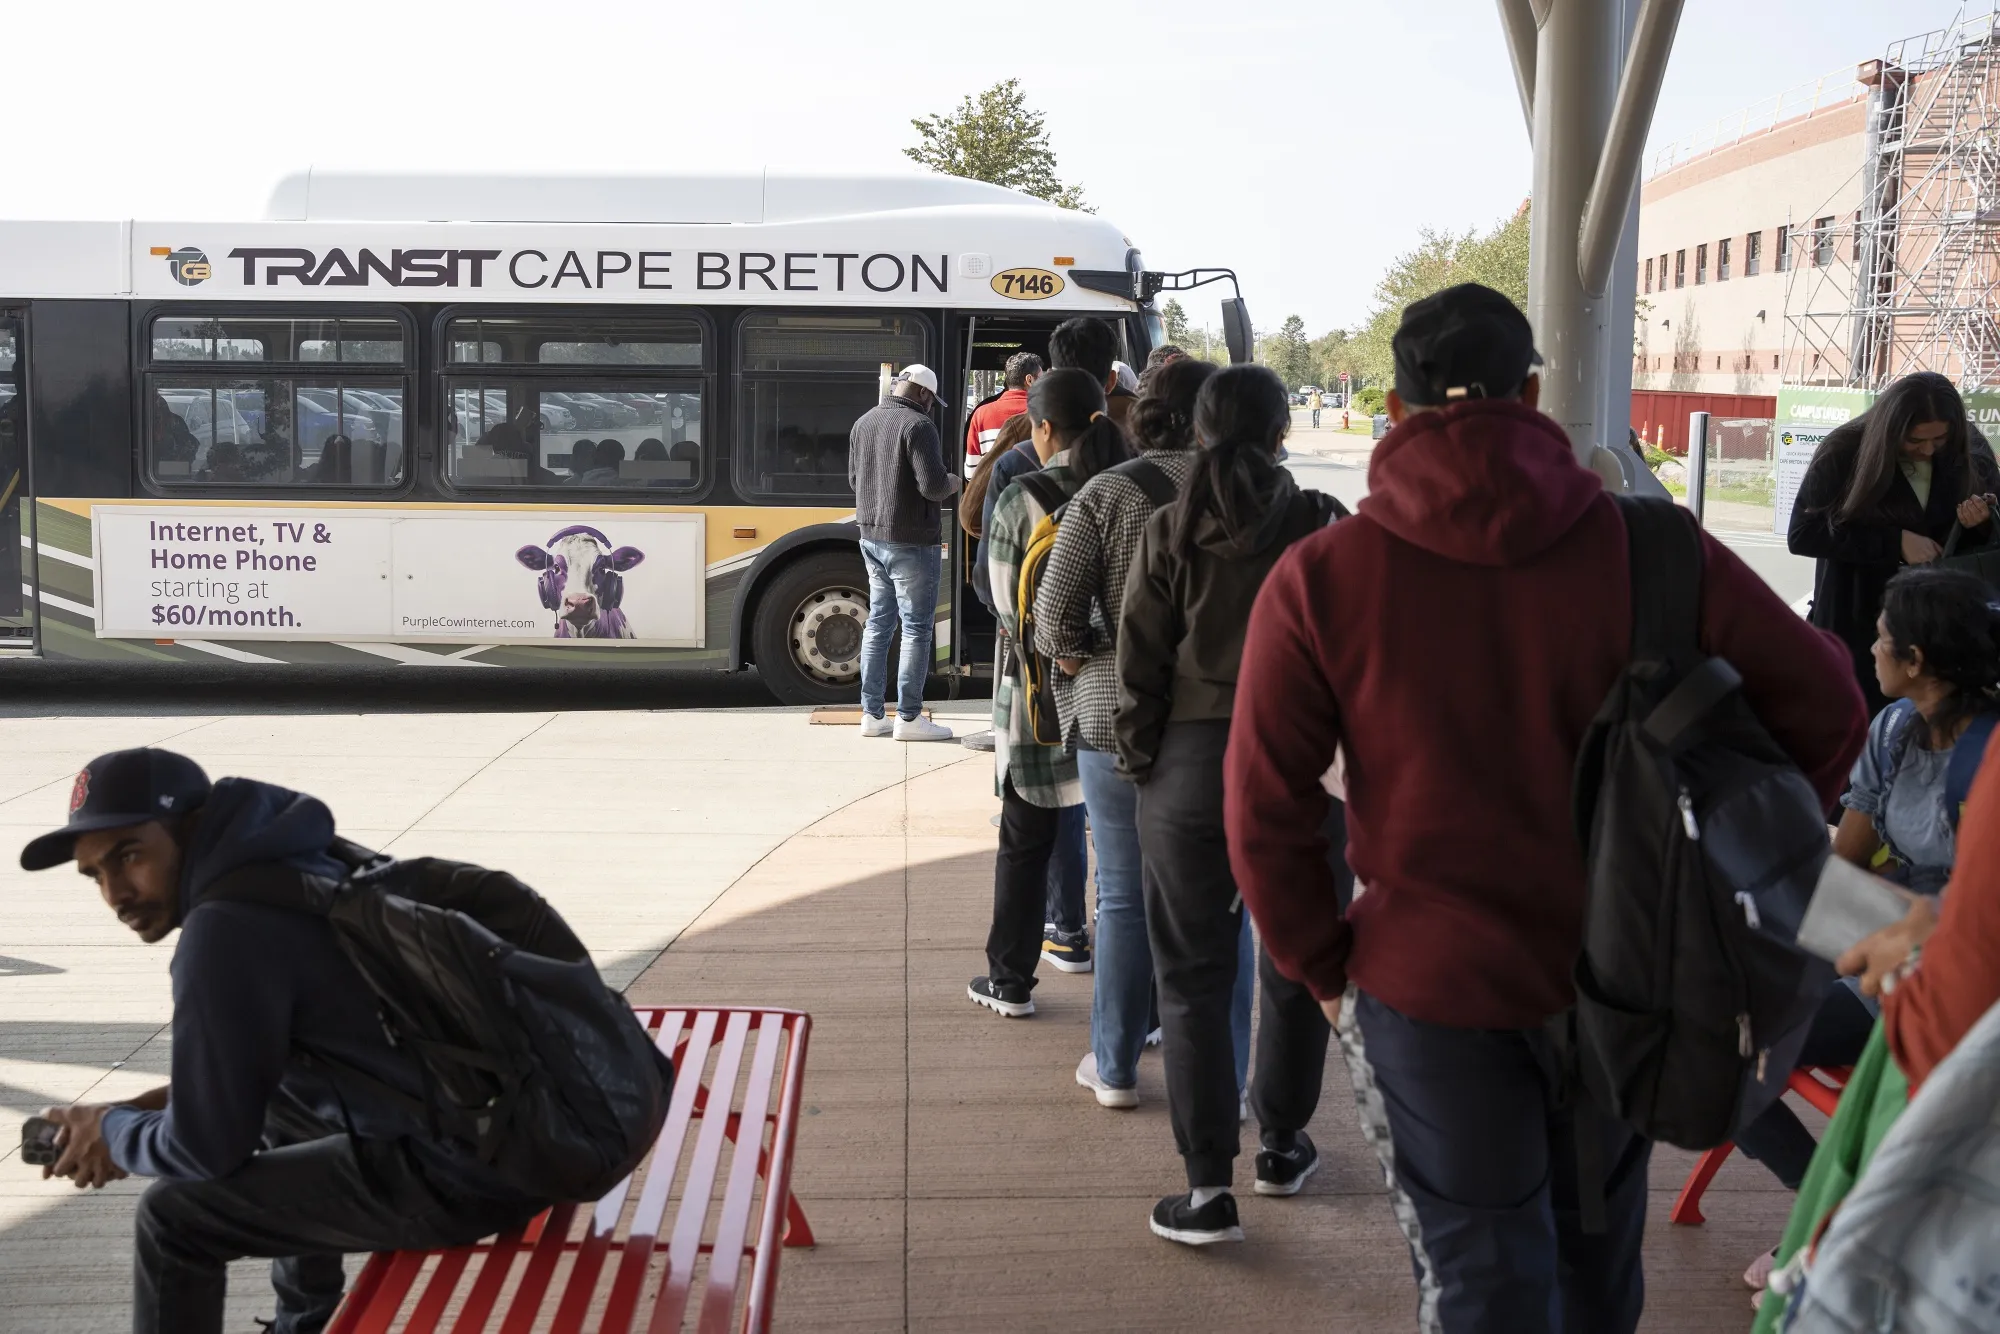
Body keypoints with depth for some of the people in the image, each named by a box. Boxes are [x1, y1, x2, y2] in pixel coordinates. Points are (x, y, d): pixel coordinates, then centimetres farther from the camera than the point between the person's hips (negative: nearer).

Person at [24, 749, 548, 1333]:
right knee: (279, 1102, 30)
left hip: (470, 1170, -9)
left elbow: (209, 1146, -8)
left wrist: (112, 1132, 10)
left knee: (173, 1214, 2)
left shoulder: (227, 928, -15)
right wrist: (151, 1103, 20)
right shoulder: (288, 869, 12)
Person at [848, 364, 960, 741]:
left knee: (878, 622, 14)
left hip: (871, 536, 8)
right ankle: (909, 718, 1)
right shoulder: (917, 425, -16)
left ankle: (872, 714, 16)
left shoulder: (863, 423, 9)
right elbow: (933, 485, -21)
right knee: (917, 627, -1)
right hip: (910, 541, -8)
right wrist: (952, 483, -1)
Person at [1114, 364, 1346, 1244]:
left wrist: (1139, 760, 6)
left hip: (1192, 762, -1)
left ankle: (1209, 1187, 4)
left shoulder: (1171, 533, -3)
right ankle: (1282, 1145, 32)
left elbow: (1141, 662, -3)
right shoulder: (1323, 526, -3)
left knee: (1194, 975, 5)